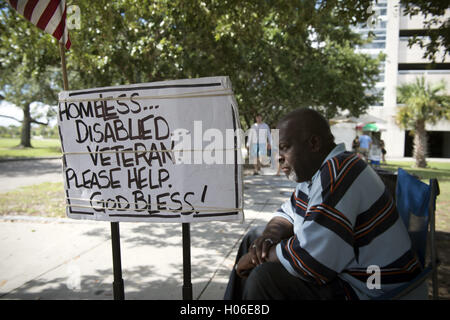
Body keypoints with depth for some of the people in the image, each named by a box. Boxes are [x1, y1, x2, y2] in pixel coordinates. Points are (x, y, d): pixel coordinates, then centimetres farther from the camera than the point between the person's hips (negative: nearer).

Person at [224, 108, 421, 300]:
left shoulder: (338, 174, -27)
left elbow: (309, 257, -32)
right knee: (254, 238, 12)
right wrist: (270, 235, -8)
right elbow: (288, 213, 15)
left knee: (265, 278, -27)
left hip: (366, 290, -10)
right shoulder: (317, 170, 4)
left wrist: (255, 257, -16)